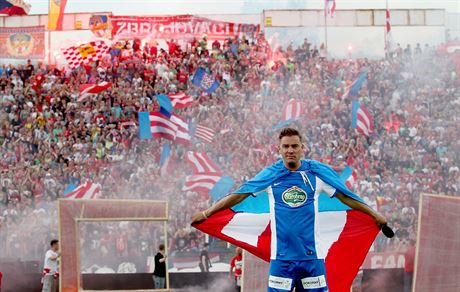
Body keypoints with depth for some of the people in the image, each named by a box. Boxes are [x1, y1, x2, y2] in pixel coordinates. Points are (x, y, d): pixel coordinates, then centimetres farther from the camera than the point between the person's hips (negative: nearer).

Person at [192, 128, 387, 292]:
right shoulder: (270, 175, 3)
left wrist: (375, 216, 12)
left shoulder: (317, 172, 4)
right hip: (282, 256, 0)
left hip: (312, 255, 0)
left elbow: (346, 197, 10)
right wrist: (206, 214, 9)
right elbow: (238, 196, 8)